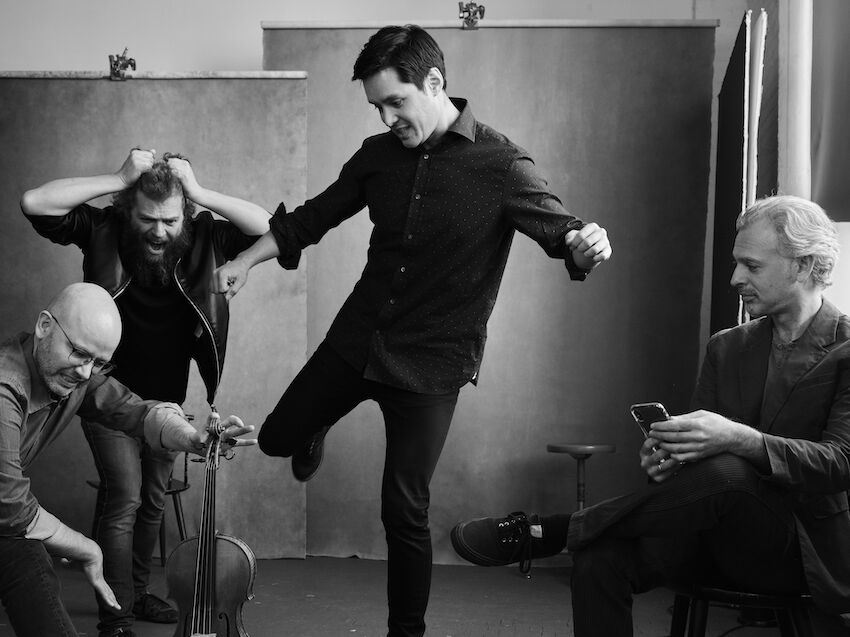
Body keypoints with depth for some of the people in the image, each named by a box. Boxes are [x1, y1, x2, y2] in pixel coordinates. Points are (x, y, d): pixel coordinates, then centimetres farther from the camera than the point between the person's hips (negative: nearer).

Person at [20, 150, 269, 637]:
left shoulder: (204, 237, -11)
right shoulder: (102, 231, -16)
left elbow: (270, 228, -21)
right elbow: (34, 203, -27)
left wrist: (200, 192, -28)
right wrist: (120, 179, -31)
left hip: (168, 397, 4)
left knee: (153, 501, 15)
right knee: (124, 498, -10)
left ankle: (138, 593, 33)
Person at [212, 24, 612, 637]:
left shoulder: (501, 165, -13)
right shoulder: (379, 154, 1)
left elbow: (560, 229, -16)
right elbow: (313, 217, 13)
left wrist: (588, 245, -39)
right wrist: (246, 260, 6)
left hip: (432, 362, -5)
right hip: (357, 339, 5)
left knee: (404, 511, -2)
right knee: (277, 437, 16)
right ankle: (315, 434, 53)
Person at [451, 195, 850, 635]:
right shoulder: (727, 347, 12)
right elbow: (701, 441, 8)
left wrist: (741, 439, -35)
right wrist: (667, 455, -17)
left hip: (804, 548, -5)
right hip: (724, 542, 5)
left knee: (723, 472, -37)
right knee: (599, 557, -25)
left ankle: (545, 533, -24)